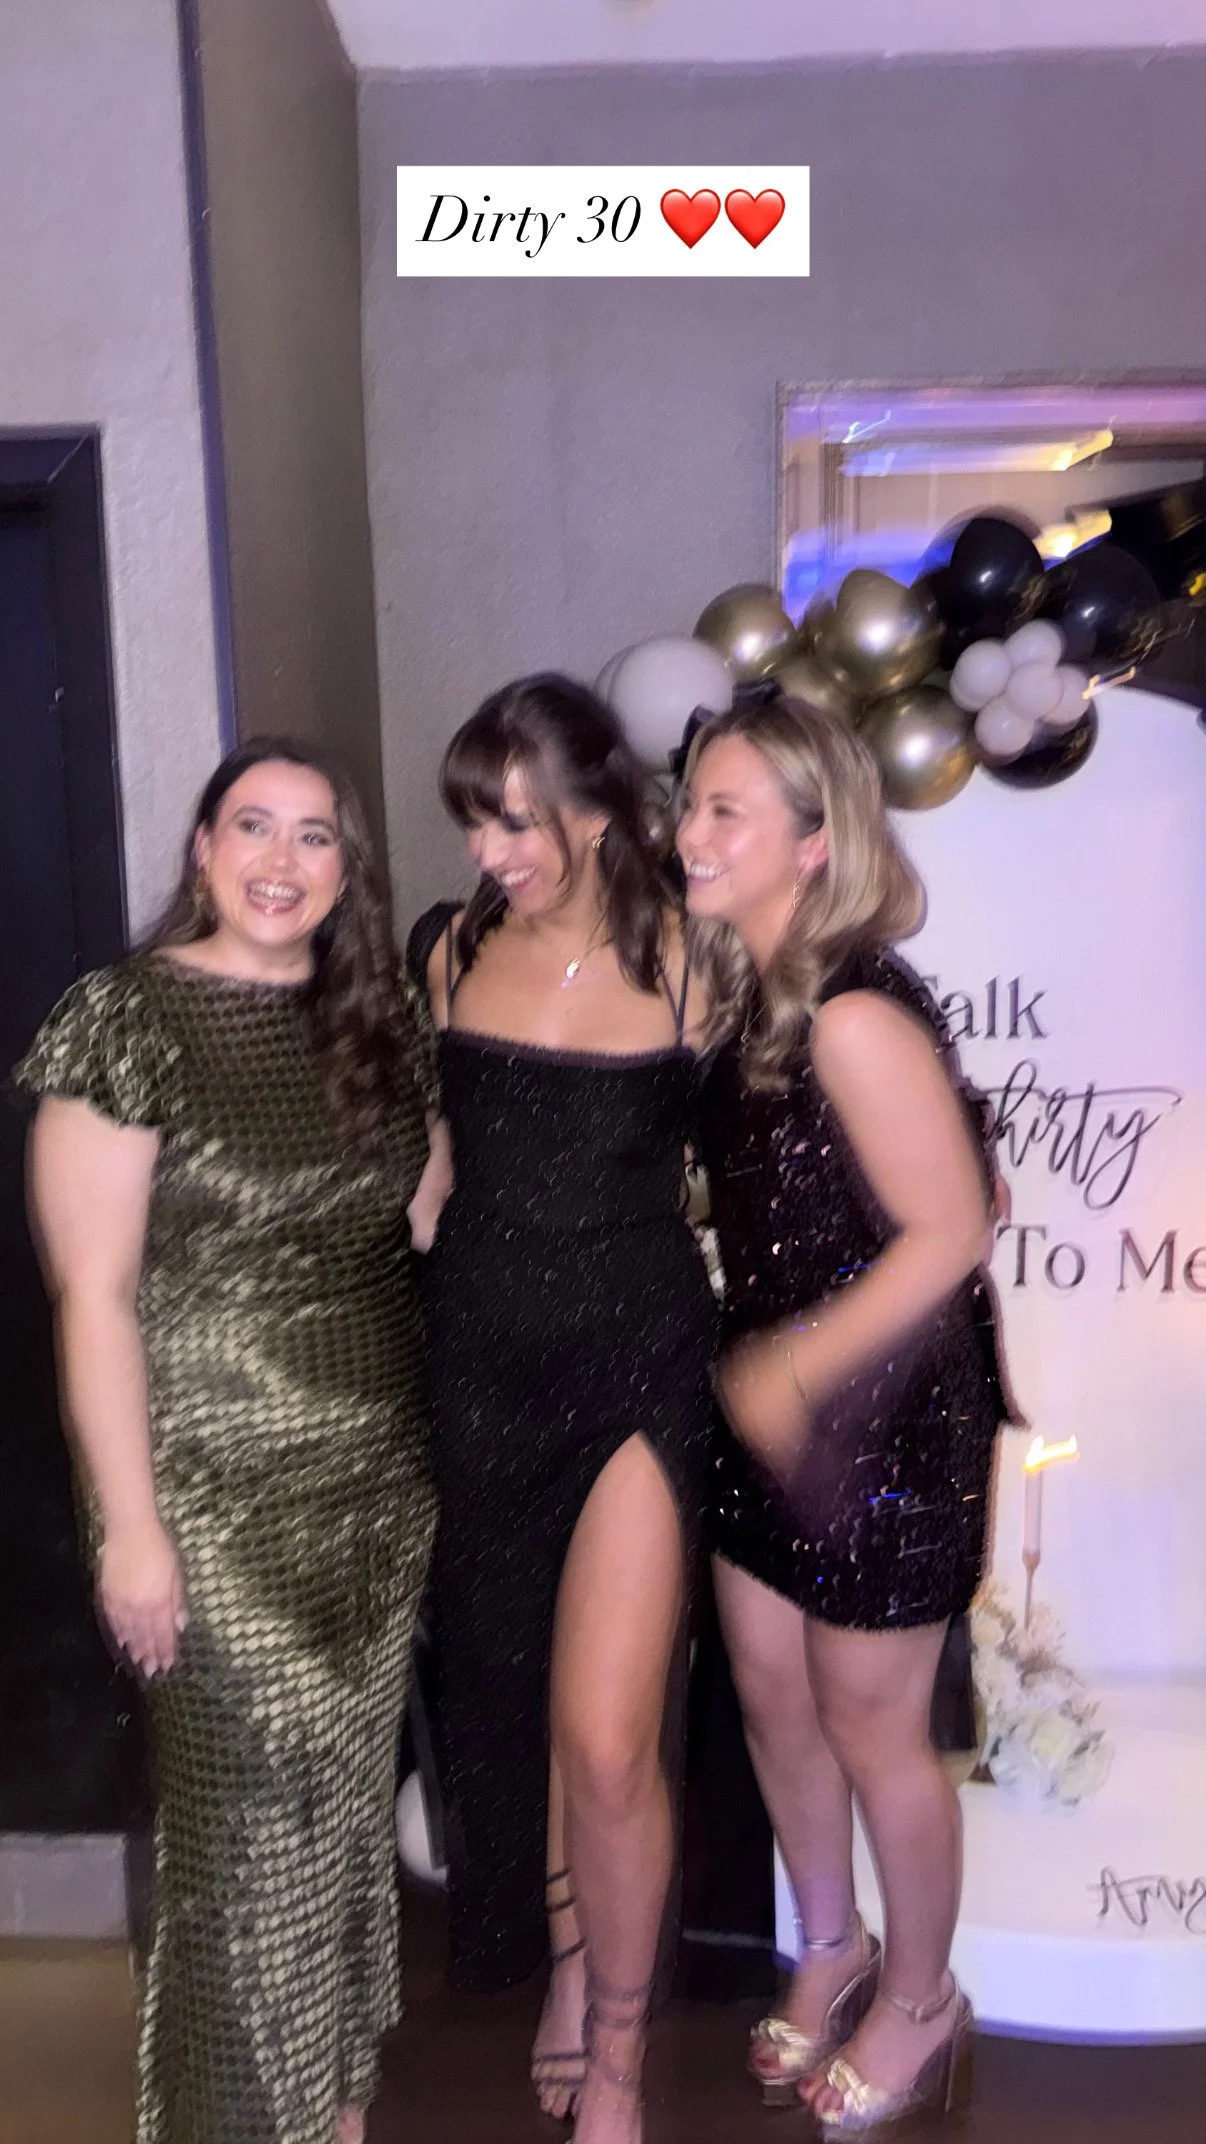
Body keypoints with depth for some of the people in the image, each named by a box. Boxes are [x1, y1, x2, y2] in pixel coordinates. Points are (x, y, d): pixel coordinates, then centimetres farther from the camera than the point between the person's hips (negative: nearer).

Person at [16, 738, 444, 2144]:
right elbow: (93, 1296, -12)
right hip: (222, 1504, -5)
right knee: (249, 1823, 7)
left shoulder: (373, 1019, 6)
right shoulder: (128, 1016, -11)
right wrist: (131, 1527, -14)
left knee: (348, 1799, 18)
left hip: (378, 1487, 6)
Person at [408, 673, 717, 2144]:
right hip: (477, 1367, 4)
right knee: (509, 1700, 16)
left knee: (606, 1741, -5)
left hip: (636, 1368, -3)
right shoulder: (450, 951, 2)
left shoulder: (685, 964, -7)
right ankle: (568, 1959, 43)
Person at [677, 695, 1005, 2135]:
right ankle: (832, 1947, 46)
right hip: (770, 1403, 8)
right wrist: (753, 1374, 6)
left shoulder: (854, 1014, -25)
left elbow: (950, 1231, -22)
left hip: (888, 1414, -8)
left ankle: (917, 2006, 37)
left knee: (868, 1725, 11)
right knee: (768, 1693, 20)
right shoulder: (738, 991, 1)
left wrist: (796, 1371, -19)